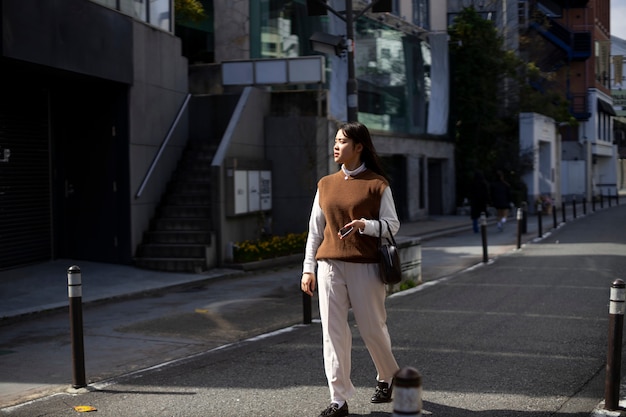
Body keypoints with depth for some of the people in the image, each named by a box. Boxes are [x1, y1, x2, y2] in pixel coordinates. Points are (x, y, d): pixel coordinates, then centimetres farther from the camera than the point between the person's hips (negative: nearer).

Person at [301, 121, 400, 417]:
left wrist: (364, 224, -21)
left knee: (372, 328, 5)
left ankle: (387, 377, 34)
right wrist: (308, 268, 8)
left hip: (365, 266, -3)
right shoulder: (326, 184, 11)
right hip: (330, 265, 4)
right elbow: (315, 228, 13)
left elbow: (392, 225, -2)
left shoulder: (377, 184, -2)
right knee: (333, 331, -1)